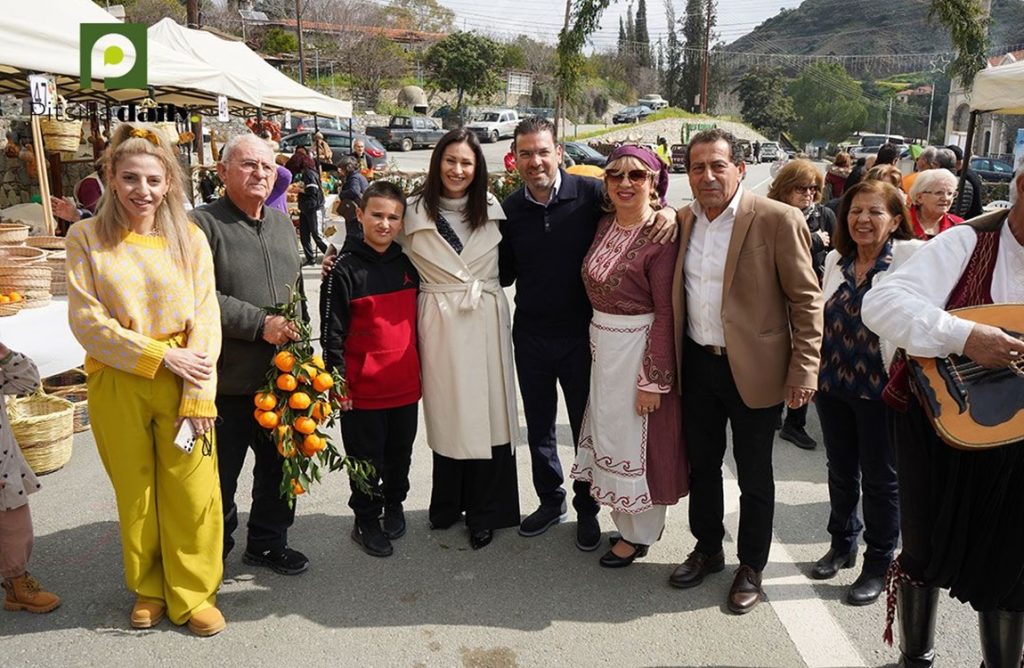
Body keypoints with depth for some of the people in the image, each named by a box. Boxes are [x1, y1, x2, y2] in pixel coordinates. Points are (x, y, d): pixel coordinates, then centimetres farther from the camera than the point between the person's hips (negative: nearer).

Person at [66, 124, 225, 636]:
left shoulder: (189, 238, 0)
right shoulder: (86, 238, -1)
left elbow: (206, 319, -3)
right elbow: (86, 320, -7)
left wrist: (197, 397, -10)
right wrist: (162, 355, -14)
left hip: (182, 385, 0)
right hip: (117, 386, 0)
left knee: (192, 492, 2)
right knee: (135, 494, 12)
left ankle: (192, 594, 22)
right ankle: (148, 589, 33)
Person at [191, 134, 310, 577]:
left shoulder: (282, 223, 13)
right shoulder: (204, 224, -11)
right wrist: (260, 323, -20)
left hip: (282, 375, 7)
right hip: (228, 380, -6)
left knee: (278, 465, 18)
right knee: (220, 473, 9)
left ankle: (268, 541, 37)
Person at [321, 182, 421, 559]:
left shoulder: (407, 265, 6)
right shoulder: (346, 269, -10)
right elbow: (331, 331, -10)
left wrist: (421, 369, 16)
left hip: (406, 384, 5)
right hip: (363, 388, -5)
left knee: (400, 453, 18)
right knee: (366, 458, 8)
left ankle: (393, 505, 39)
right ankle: (366, 520, 26)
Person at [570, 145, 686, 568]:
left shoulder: (661, 236, -17)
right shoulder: (604, 225, 5)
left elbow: (666, 312, -18)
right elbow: (597, 288, 9)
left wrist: (653, 379, -18)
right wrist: (596, 343, 3)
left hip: (639, 347, -7)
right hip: (602, 345, 7)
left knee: (637, 438, 7)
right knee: (609, 432, 18)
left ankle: (639, 533, 28)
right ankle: (625, 518, 38)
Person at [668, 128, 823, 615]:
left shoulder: (777, 220, -13)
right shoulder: (683, 221, 4)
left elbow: (806, 299, -11)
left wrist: (804, 370, -14)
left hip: (753, 370, -5)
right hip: (697, 364, 5)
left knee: (753, 475, 11)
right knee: (702, 464, 19)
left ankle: (751, 568, 30)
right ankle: (707, 549, 39)